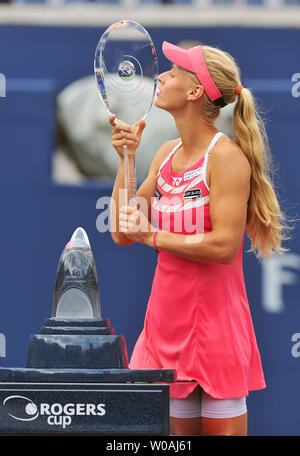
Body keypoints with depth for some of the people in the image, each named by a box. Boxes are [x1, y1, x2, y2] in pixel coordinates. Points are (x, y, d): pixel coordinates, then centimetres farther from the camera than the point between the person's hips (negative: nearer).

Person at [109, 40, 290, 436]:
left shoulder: (226, 157, -12)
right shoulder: (167, 154, 10)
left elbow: (224, 246, -20)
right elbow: (123, 232, 10)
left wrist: (153, 236, -13)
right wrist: (126, 158, 4)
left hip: (215, 324, -7)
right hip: (168, 320, 7)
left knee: (220, 428, -2)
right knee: (178, 429, 9)